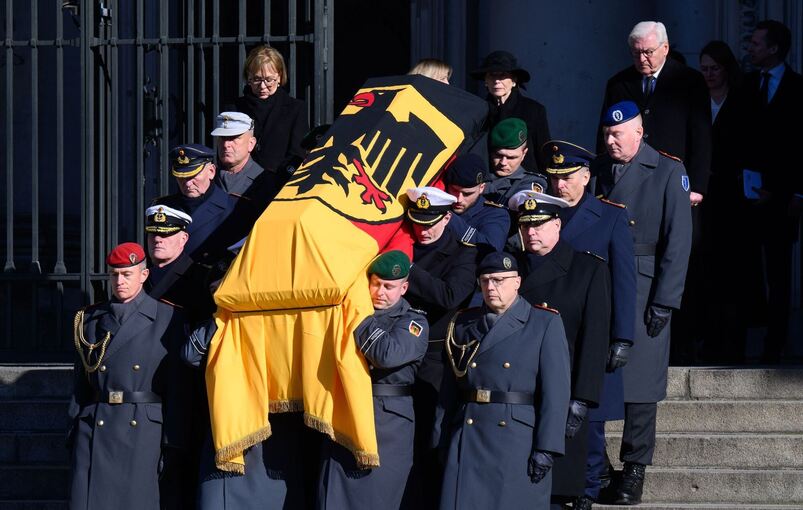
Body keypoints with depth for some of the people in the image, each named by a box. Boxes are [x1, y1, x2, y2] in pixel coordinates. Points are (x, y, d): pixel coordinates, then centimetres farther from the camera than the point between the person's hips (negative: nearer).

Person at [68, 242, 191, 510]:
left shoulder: (167, 319, 2)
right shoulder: (90, 319, 12)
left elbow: (178, 388, -1)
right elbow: (81, 384, 15)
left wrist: (173, 445, -6)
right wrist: (75, 433, 9)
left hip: (146, 432, -2)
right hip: (96, 430, 3)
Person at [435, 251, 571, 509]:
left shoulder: (546, 324, 1)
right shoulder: (463, 324, 13)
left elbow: (555, 391, -6)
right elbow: (449, 389, 12)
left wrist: (546, 449, -12)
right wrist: (442, 442, 7)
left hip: (519, 441, -3)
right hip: (468, 440, 3)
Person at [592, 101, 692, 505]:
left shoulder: (667, 171, -4)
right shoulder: (599, 169, 9)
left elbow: (678, 239, -6)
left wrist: (664, 301, -10)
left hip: (643, 286, -3)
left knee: (639, 378, -2)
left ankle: (635, 467, 5)